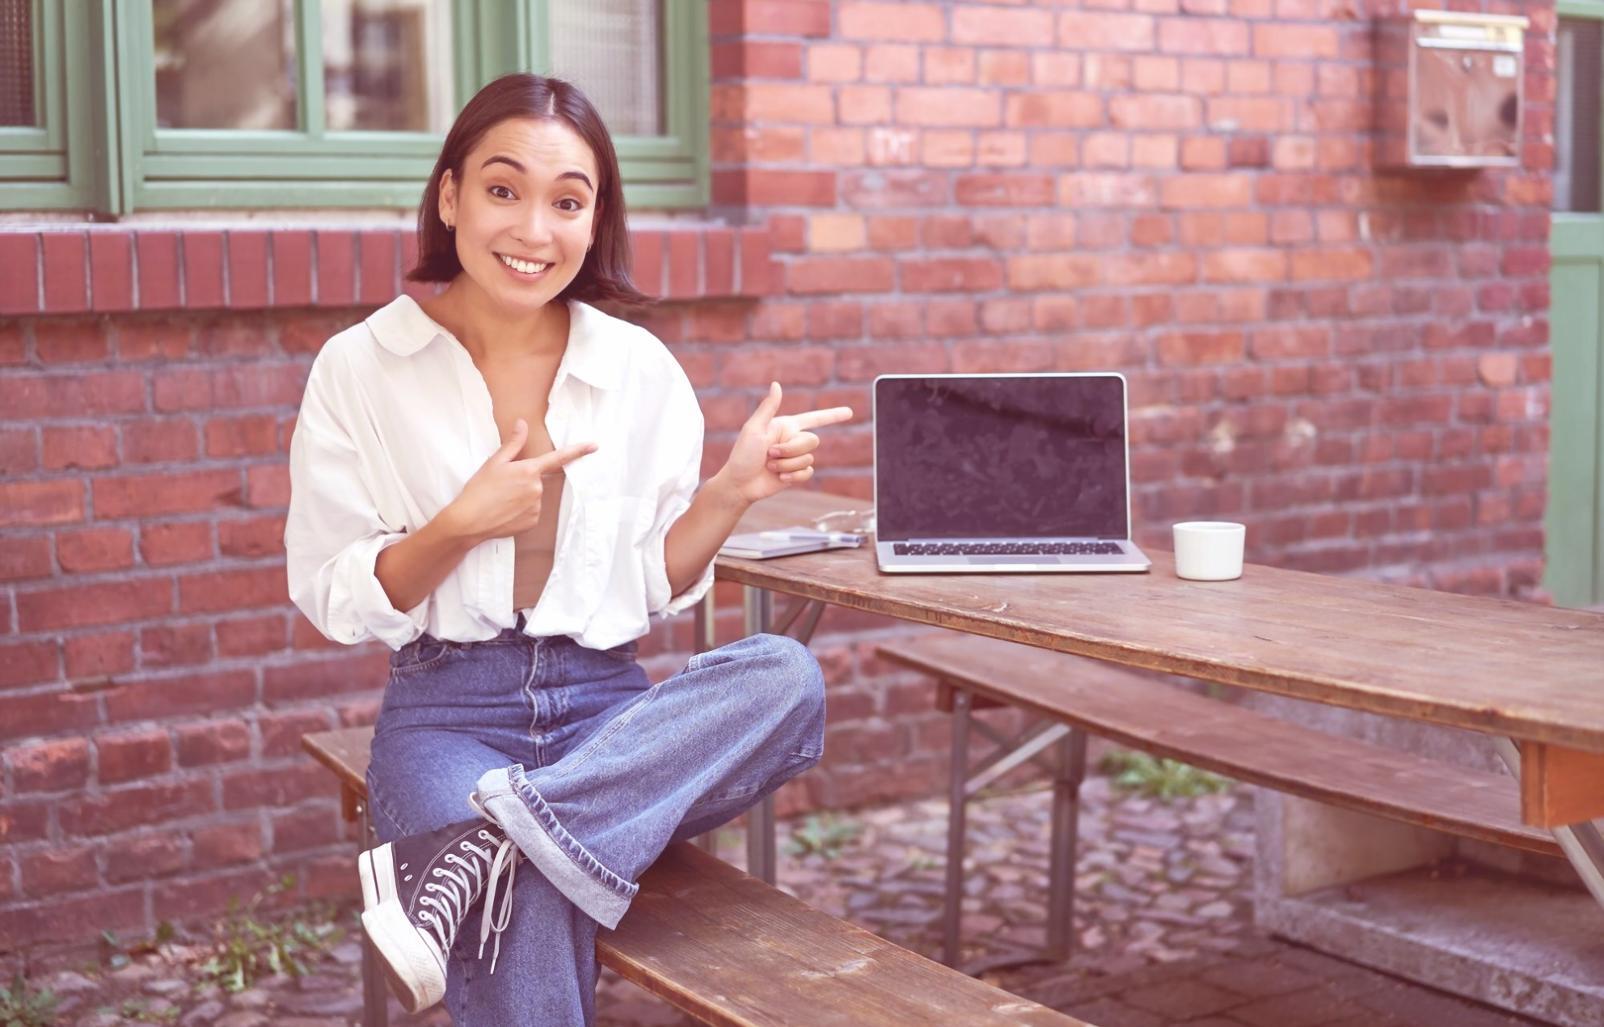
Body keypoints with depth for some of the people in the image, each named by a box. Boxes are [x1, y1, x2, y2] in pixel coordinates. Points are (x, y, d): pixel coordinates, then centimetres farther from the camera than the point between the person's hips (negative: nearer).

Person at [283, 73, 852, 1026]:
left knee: (788, 674, -31)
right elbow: (333, 600, 1)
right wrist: (460, 527, -15)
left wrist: (731, 493, -7)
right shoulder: (360, 368, 0)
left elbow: (655, 588, 10)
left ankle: (480, 846, -33)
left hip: (607, 705, 4)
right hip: (450, 709, -4)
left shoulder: (641, 369, 6)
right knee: (528, 928, -37)